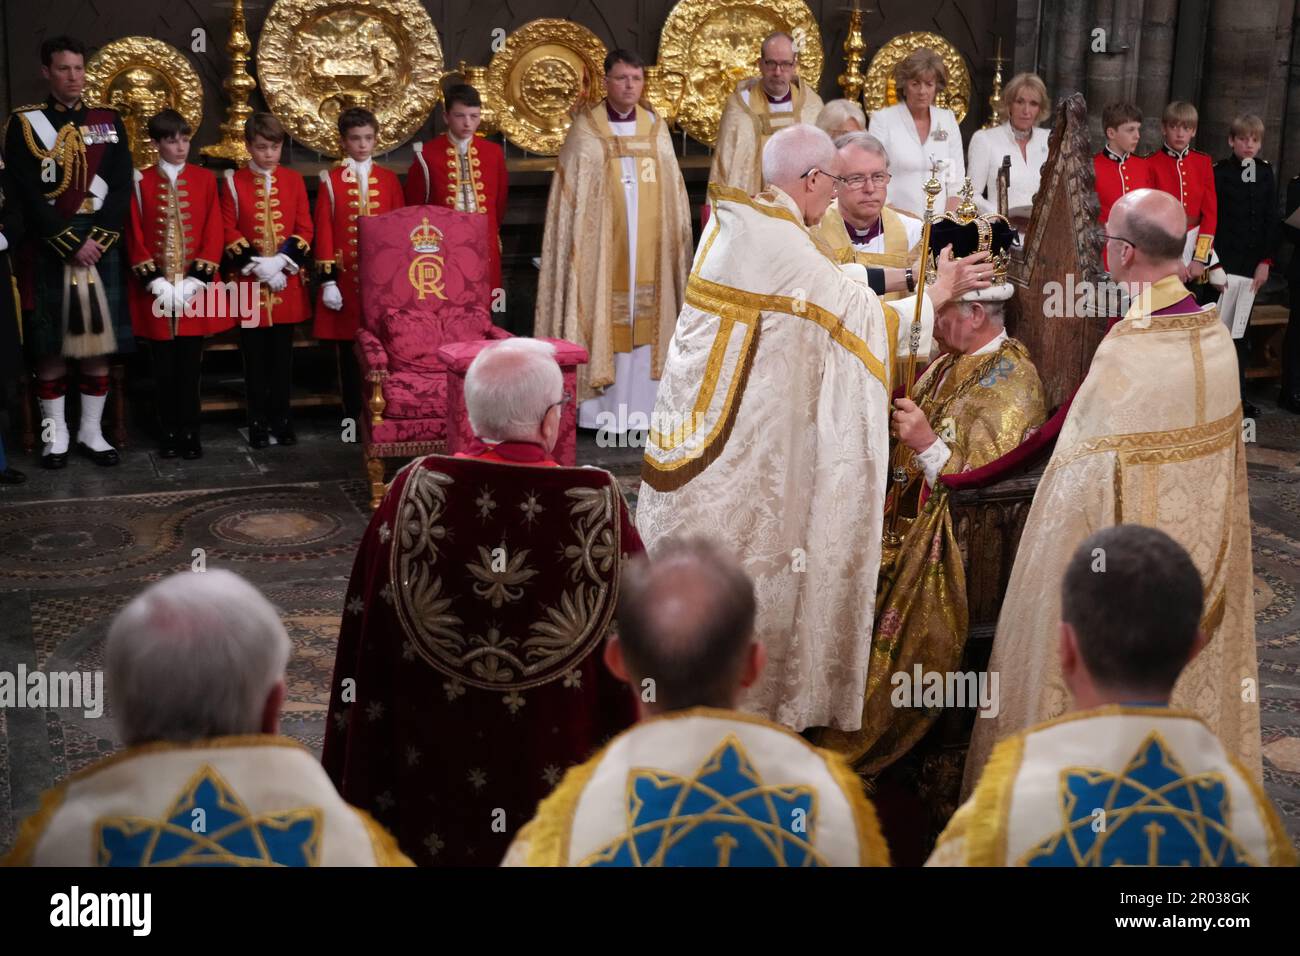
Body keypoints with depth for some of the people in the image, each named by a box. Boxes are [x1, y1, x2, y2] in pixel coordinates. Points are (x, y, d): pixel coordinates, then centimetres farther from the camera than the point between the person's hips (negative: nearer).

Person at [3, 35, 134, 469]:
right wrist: (71, 243, -14)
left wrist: (98, 239, -10)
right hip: (49, 251, -2)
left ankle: (91, 432, 14)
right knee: (50, 345, 1)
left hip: (101, 247, 3)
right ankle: (55, 434, 11)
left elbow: (122, 188, 3)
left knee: (99, 341, 4)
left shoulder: (109, 121, 9)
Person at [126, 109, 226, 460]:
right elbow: (135, 236, 0)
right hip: (157, 292, 0)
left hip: (194, 290, 0)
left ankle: (189, 433, 12)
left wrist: (196, 279, -9)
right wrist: (154, 281, -10)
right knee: (164, 368, 5)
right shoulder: (141, 182, 2)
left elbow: (214, 233, -1)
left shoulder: (205, 179, 4)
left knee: (190, 366, 4)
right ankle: (168, 434, 15)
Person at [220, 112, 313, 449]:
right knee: (255, 356, 4)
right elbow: (228, 230, -3)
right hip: (249, 282, -1)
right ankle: (258, 421, 11)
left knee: (282, 354, 7)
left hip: (287, 281, 2)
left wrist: (283, 260, -12)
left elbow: (305, 229, 2)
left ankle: (281, 418, 15)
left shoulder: (294, 180, 5)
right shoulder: (234, 181, 0)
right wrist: (256, 263, -14)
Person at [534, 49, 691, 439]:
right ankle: (600, 408, 2)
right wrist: (578, 243, -9)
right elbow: (571, 194, -2)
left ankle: (639, 404, 11)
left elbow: (673, 192, 13)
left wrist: (678, 240, 9)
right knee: (602, 317, -3)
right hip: (601, 246, -3)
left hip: (648, 248, 3)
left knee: (644, 318, 4)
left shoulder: (656, 128, 10)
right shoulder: (586, 129, 0)